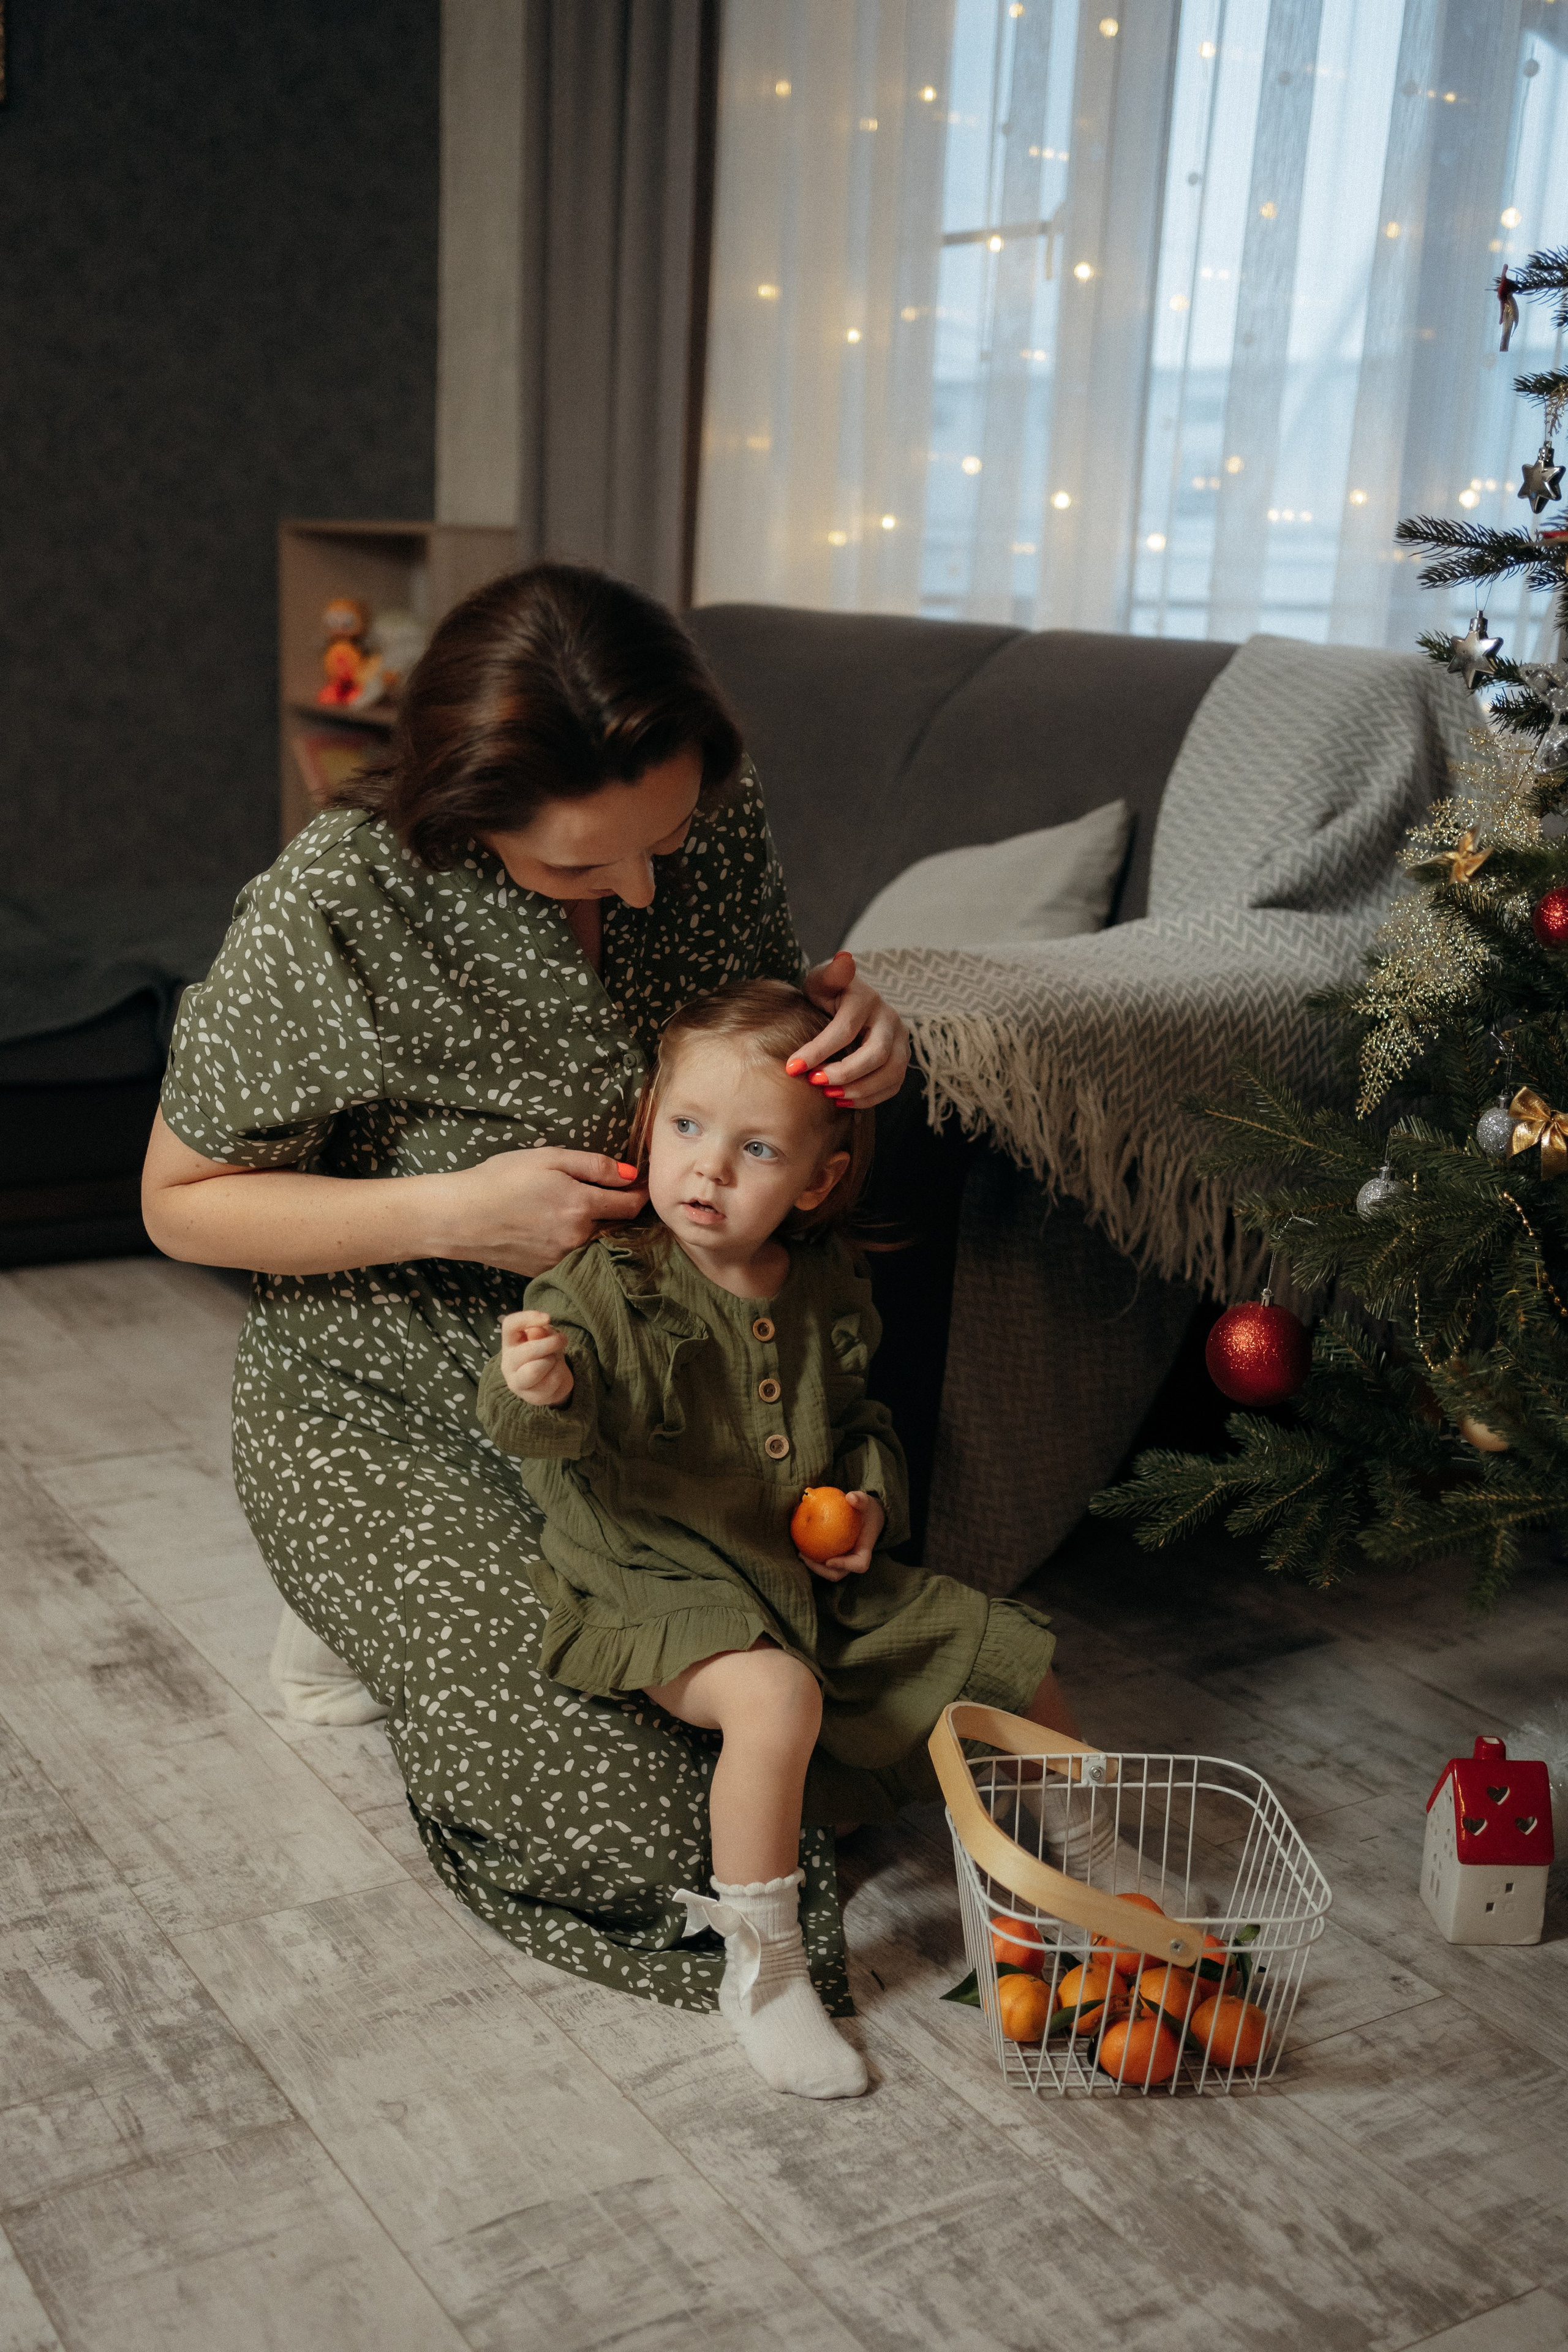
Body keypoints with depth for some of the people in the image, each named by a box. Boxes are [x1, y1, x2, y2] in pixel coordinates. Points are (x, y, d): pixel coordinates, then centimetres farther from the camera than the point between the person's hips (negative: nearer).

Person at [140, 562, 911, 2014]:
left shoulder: (717, 816, -12)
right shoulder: (332, 915, -27)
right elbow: (181, 1200, -15)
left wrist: (842, 1014, -17)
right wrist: (449, 1211, -29)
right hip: (393, 1412, -5)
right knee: (635, 1814, -13)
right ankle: (365, 1620, 16)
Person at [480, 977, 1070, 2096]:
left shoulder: (828, 1291, 3)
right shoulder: (606, 1285, -15)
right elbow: (541, 1429, -28)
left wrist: (873, 1496, 0)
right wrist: (537, 1391, -50)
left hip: (815, 1577, 6)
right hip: (657, 1579, -6)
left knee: (1011, 1653, 5)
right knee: (776, 1695, -35)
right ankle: (763, 1969, -17)